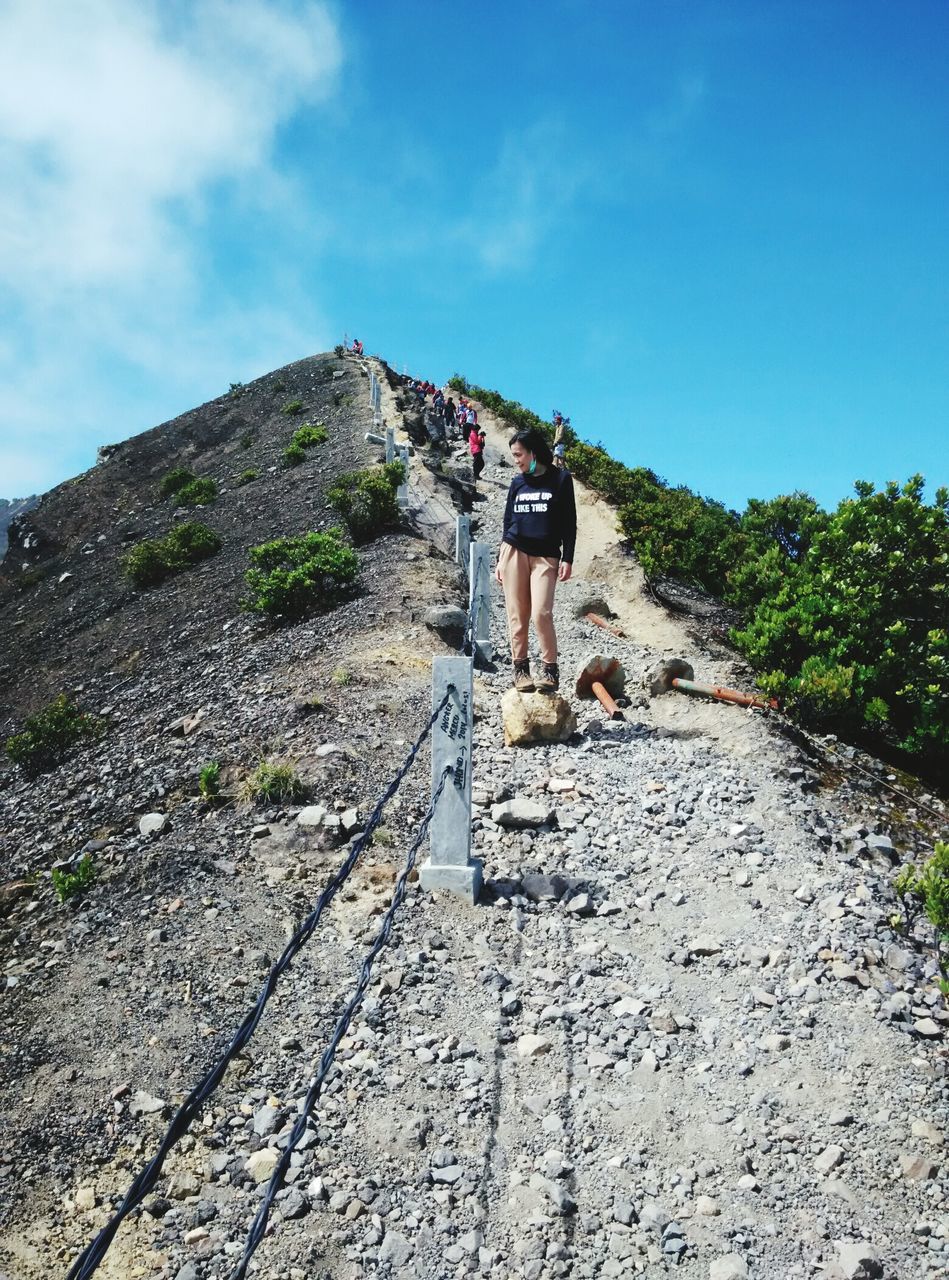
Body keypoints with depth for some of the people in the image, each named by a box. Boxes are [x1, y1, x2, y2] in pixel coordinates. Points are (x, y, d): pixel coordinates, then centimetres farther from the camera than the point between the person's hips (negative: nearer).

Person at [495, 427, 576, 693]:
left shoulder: (560, 479, 2)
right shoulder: (517, 483, 12)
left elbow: (569, 522, 2)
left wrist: (567, 559, -5)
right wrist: (500, 559, 13)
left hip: (546, 556, -3)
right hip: (515, 552, 3)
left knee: (541, 613, -14)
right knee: (517, 614, 0)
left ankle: (550, 670, -3)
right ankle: (520, 668, 8)